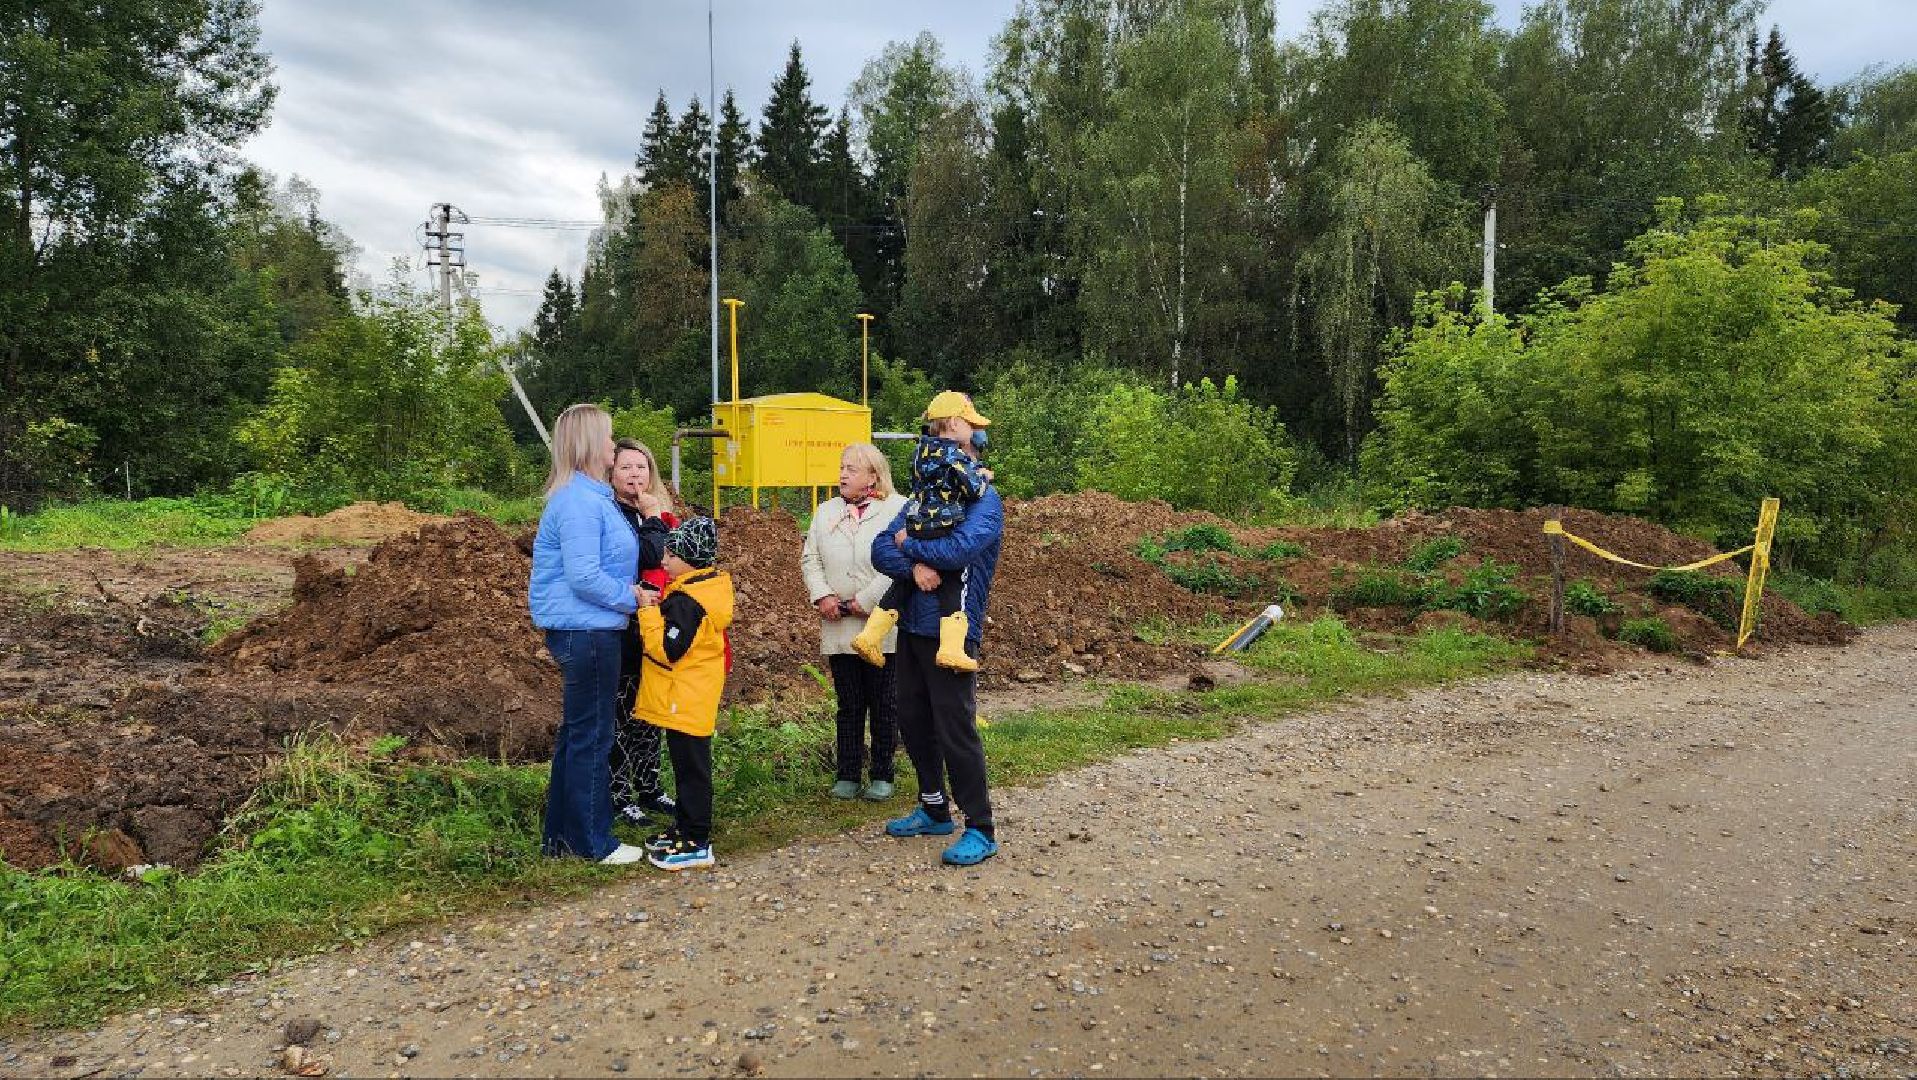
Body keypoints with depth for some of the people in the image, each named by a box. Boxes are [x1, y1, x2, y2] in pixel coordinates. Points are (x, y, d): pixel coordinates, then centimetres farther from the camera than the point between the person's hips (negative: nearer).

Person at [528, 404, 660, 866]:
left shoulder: (593, 495, 13)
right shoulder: (579, 502, -19)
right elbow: (584, 576, -24)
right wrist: (631, 598, -13)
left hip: (585, 630, 10)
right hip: (586, 631, -10)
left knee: (576, 732, 17)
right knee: (592, 737, 0)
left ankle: (560, 834, 28)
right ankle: (593, 842, 12)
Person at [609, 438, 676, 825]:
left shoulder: (660, 510, 13)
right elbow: (647, 555, -23)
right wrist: (653, 518, -13)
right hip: (624, 629, -7)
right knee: (621, 713, 1)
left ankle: (648, 788, 27)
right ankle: (617, 796, 13)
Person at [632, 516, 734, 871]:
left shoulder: (686, 602, -23)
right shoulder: (709, 587, 8)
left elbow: (666, 649, -24)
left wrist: (648, 610, -18)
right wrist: (657, 607, 0)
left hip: (685, 702, -10)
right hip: (689, 699, 10)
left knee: (691, 769, -3)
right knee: (687, 766, 19)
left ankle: (697, 843, 4)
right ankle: (685, 826, 31)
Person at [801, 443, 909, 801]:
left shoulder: (897, 510, -5)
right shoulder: (826, 512, 14)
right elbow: (810, 559, 11)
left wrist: (864, 601, -16)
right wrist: (822, 596, -6)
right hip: (838, 627, 4)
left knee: (884, 706, 5)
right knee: (849, 705, 10)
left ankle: (882, 775, 16)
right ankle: (847, 775, 18)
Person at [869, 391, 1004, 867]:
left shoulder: (984, 499, -8)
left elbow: (961, 548, -27)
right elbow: (881, 550, 3)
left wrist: (909, 544, -11)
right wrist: (914, 565, -18)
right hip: (912, 626, 8)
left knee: (955, 730, -5)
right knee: (913, 722, 16)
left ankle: (980, 830, 7)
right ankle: (934, 810, 33)